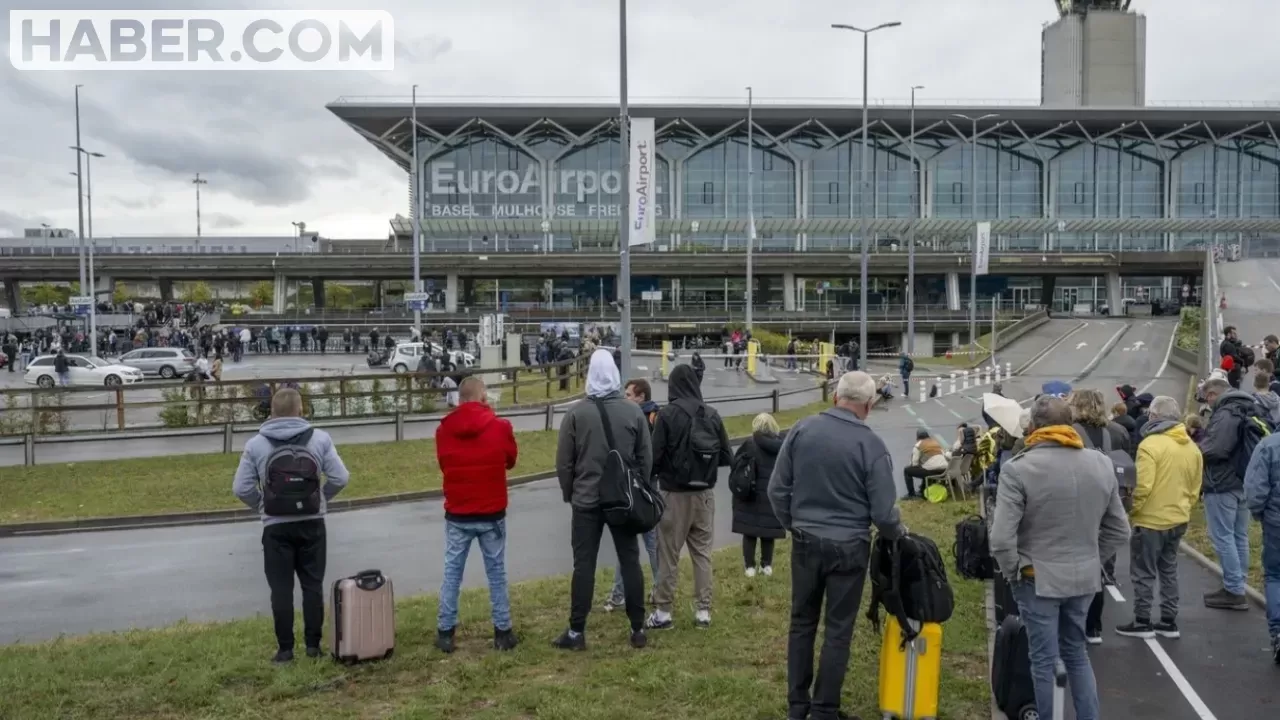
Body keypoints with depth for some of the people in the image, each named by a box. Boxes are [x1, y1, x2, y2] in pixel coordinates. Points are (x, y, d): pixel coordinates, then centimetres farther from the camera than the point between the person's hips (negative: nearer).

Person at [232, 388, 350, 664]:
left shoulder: (255, 444, -4)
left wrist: (263, 506, 12)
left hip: (276, 527, -1)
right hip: (312, 524, 1)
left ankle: (285, 648, 11)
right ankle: (313, 644, 15)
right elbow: (340, 478, -5)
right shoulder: (319, 438, -5)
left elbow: (241, 488, -4)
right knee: (313, 585, 11)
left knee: (281, 588, 7)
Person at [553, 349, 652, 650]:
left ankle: (576, 632, 6)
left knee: (584, 564, 3)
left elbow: (564, 462, -3)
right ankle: (638, 629, 13)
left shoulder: (576, 413, -7)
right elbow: (646, 458, 2)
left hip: (587, 500, -2)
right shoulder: (633, 411, -2)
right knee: (630, 562, 8)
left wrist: (569, 494, 11)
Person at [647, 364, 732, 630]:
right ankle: (703, 611, 16)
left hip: (675, 494, -4)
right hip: (705, 493, 4)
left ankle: (663, 612, 11)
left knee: (668, 554, 6)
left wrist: (652, 476, 5)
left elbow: (655, 456, -15)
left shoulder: (667, 414, -13)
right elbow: (727, 456, 3)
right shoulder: (712, 414, -1)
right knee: (702, 553, 13)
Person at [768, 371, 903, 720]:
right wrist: (898, 533, 11)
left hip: (806, 542, 3)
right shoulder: (871, 444, -14)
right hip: (848, 547, -3)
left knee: (802, 623, 15)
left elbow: (778, 488, -1)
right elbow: (882, 511, -10)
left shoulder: (802, 429, -5)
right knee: (838, 630, 9)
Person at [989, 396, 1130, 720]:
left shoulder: (1018, 468, -17)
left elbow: (1001, 538, -20)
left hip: (1038, 578, -5)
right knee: (1076, 651, 22)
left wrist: (1013, 573, -5)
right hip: (1085, 578, 5)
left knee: (1043, 661, 8)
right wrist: (1092, 560, 16)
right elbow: (1119, 530, 8)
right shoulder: (1102, 464, 1)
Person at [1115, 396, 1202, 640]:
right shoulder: (1192, 447, 6)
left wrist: (1130, 513, -10)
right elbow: (1194, 490, 11)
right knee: (1169, 571, 17)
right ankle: (1169, 622, 22)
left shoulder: (1151, 444, -18)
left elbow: (1142, 487, -22)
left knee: (1143, 573, 3)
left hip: (1151, 520, -7)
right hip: (1178, 520, 7)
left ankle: (1142, 623, 8)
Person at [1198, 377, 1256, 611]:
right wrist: (1204, 439, 12)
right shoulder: (1247, 412, 13)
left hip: (1222, 484, -10)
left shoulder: (1225, 414, -18)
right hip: (1242, 483, 10)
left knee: (1222, 537, -4)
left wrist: (1198, 447, -6)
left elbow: (1215, 450, -26)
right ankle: (1237, 588, 20)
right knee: (1239, 536, 13)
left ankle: (1234, 591, -3)